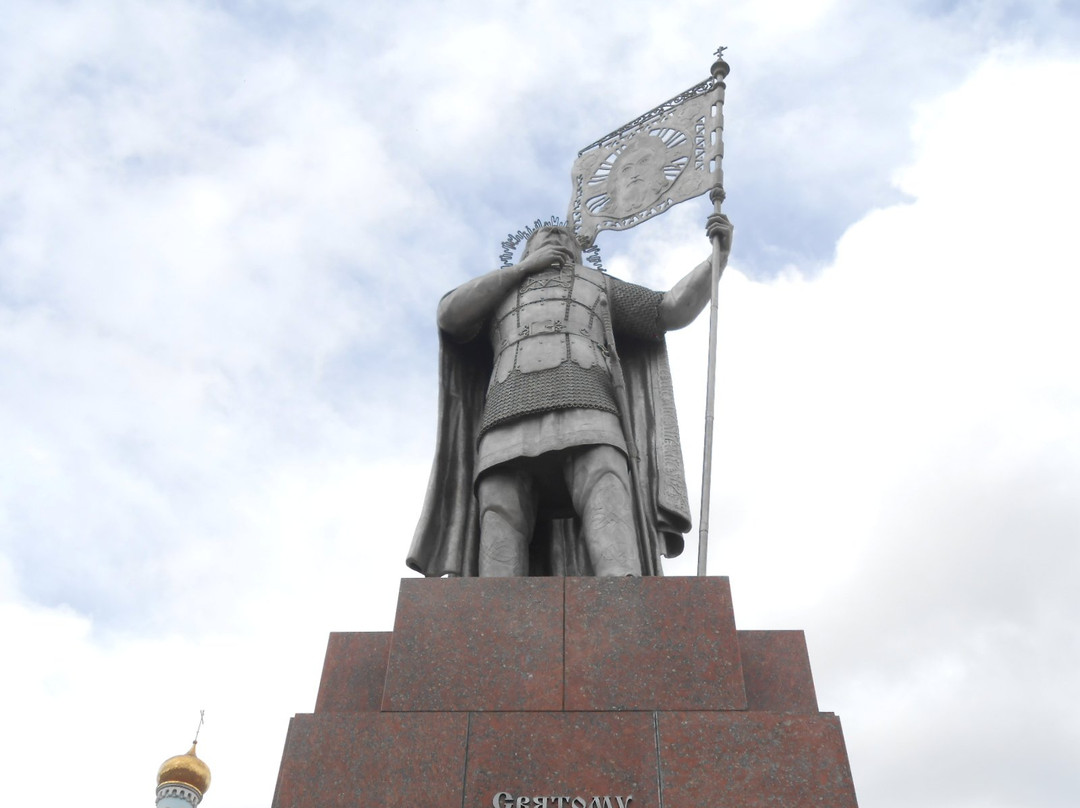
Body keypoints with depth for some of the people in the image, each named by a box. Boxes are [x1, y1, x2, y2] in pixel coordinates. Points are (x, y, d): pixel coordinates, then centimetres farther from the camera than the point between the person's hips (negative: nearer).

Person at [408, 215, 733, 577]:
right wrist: (526, 266, 20)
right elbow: (449, 315, 16)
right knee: (500, 529, -23)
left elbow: (676, 310, 29)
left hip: (586, 420, 0)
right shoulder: (496, 293, 39)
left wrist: (717, 257, 15)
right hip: (509, 430, 1)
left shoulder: (598, 287, 39)